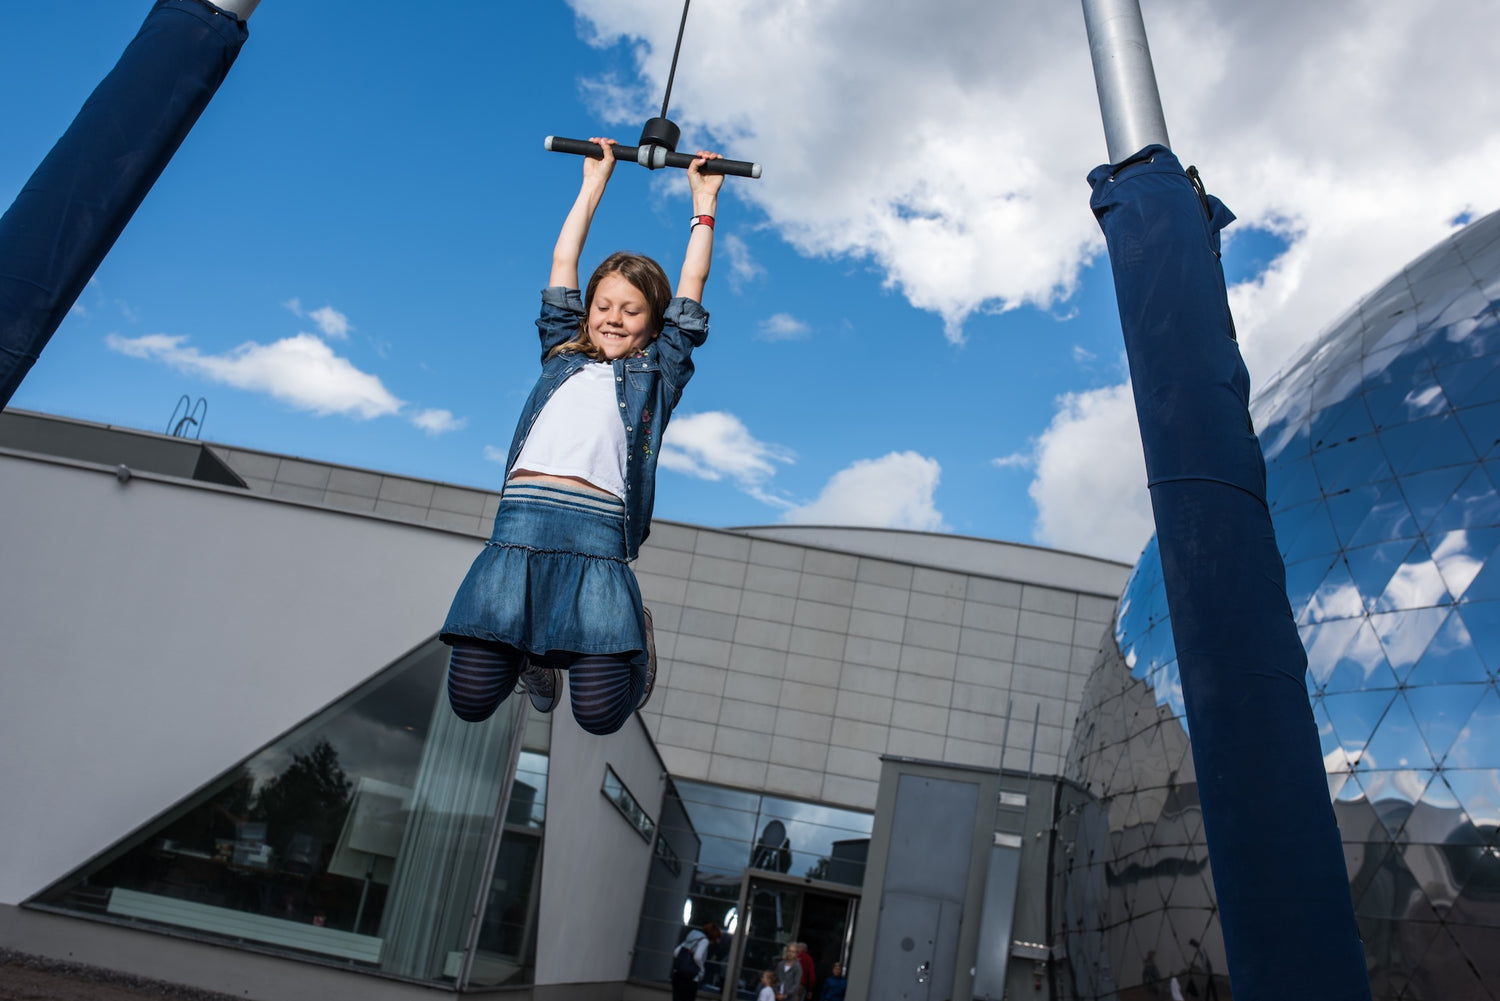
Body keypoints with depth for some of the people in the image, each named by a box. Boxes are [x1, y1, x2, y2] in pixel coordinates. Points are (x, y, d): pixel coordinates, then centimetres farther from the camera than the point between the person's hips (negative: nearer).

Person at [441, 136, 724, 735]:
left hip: (597, 533, -2)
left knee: (601, 713, -15)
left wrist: (704, 199, 38)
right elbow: (563, 267, 34)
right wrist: (595, 181, 41)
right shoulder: (562, 353, 27)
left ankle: (629, 637, 18)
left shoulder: (657, 371, 23)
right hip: (520, 519, 2)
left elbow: (692, 284, 29)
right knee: (470, 698, -10)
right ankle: (533, 647, 22)